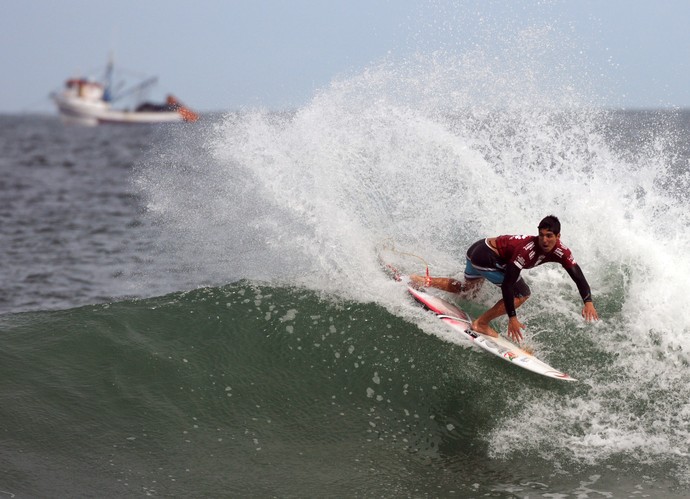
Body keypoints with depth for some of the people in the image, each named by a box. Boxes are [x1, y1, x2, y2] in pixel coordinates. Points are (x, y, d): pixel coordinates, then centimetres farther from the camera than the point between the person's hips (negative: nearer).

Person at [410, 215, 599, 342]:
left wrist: (588, 302, -30)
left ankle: (423, 281, 32)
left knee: (467, 290, 30)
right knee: (521, 293, -14)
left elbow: (577, 275, -14)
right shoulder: (527, 250, -36)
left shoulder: (560, 251, -15)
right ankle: (481, 324, -5)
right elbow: (507, 284, -34)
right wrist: (512, 318, -34)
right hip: (484, 256, -9)